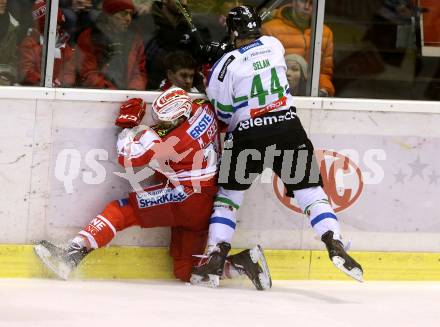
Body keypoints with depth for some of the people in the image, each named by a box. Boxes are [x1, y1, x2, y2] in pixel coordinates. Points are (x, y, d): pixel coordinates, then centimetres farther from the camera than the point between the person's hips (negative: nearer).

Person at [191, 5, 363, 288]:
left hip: (248, 136, -2)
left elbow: (223, 114, -2)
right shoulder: (275, 45, 5)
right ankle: (335, 246, -11)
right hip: (288, 128, 2)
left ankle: (215, 260, 1)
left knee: (228, 195, 11)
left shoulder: (226, 65, -7)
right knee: (311, 190, 6)